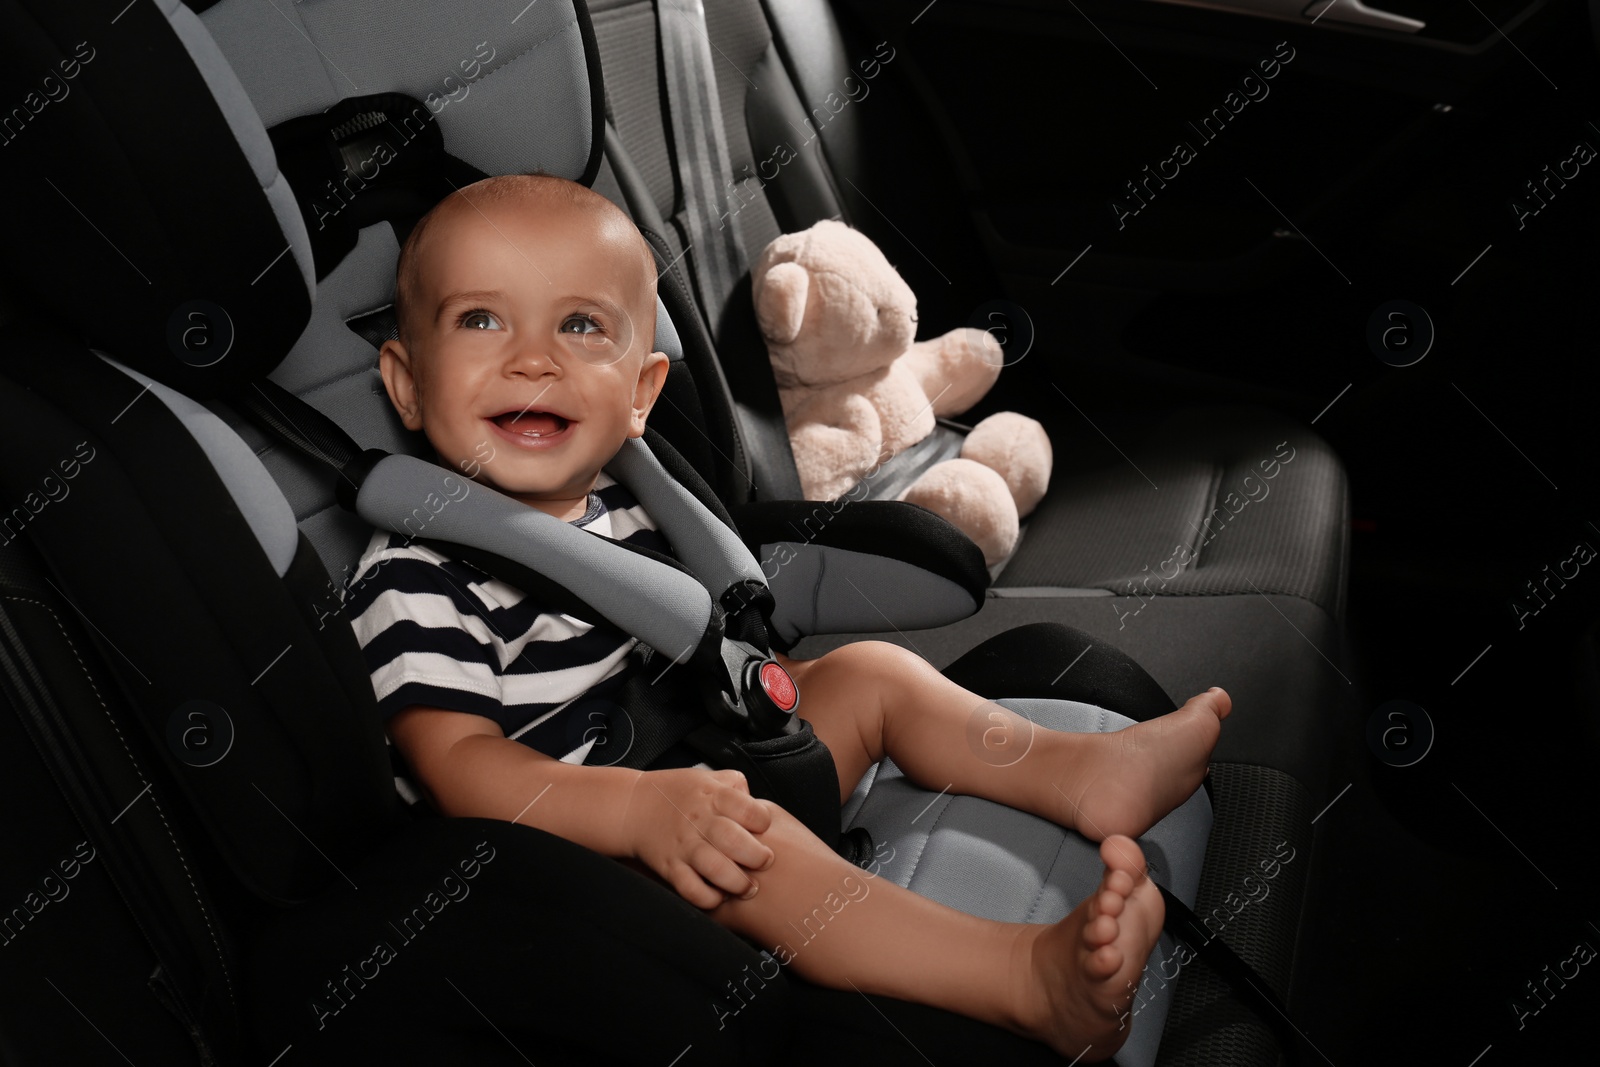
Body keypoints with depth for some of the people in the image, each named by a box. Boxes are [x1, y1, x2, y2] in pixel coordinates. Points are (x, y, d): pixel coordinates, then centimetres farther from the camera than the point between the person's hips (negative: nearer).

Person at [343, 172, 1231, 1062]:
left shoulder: (633, 514, 10)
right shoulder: (418, 577, -14)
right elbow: (459, 763, -22)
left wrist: (782, 682, 8)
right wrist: (641, 805, -34)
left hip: (725, 779, 9)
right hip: (586, 851, -9)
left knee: (869, 671, 7)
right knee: (741, 847, -35)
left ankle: (1084, 772, -3)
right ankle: (1033, 974, -44)